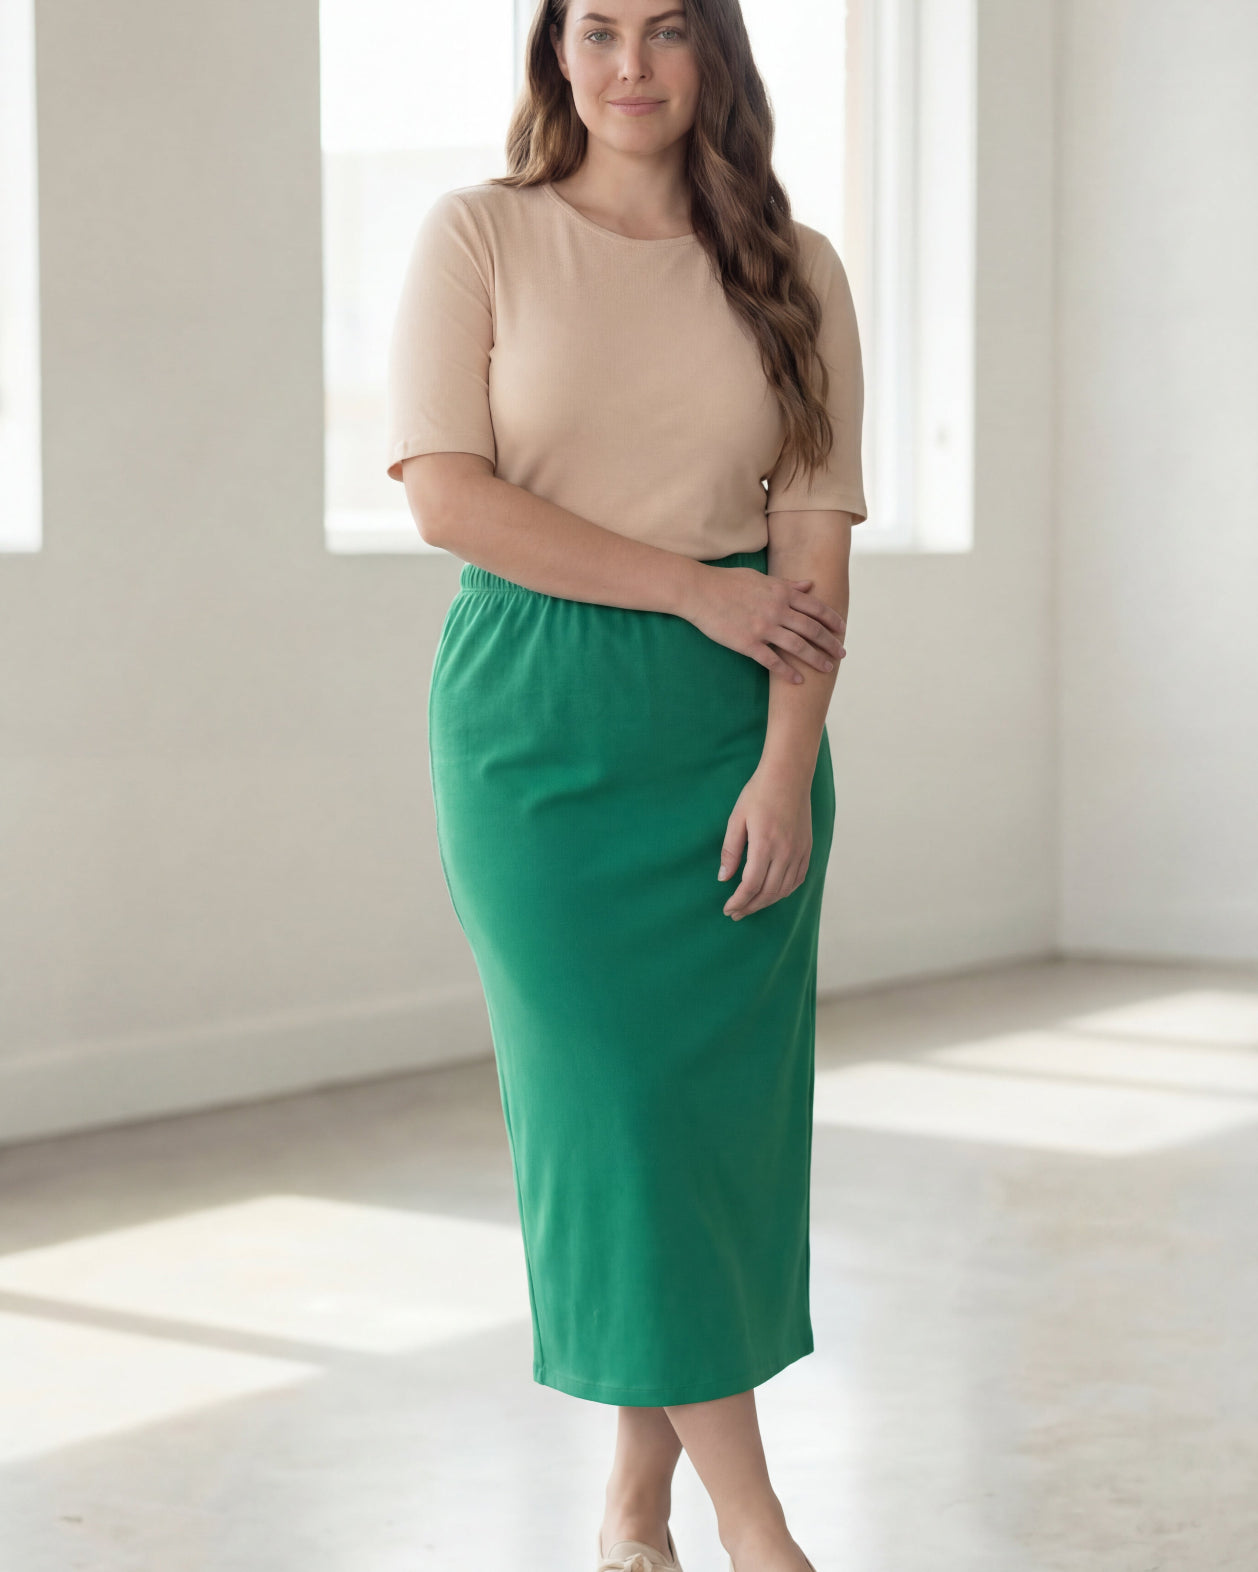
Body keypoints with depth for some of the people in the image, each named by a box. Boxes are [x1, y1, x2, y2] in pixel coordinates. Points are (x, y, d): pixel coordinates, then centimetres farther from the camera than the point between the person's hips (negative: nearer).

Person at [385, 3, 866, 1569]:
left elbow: (814, 537, 2)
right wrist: (692, 589, -11)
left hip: (729, 723, 2)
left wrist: (787, 766, -9)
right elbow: (446, 493, -8)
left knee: (720, 1101, 2)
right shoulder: (477, 236, 2)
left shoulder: (794, 269, 8)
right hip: (533, 717, -2)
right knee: (610, 1092, -5)